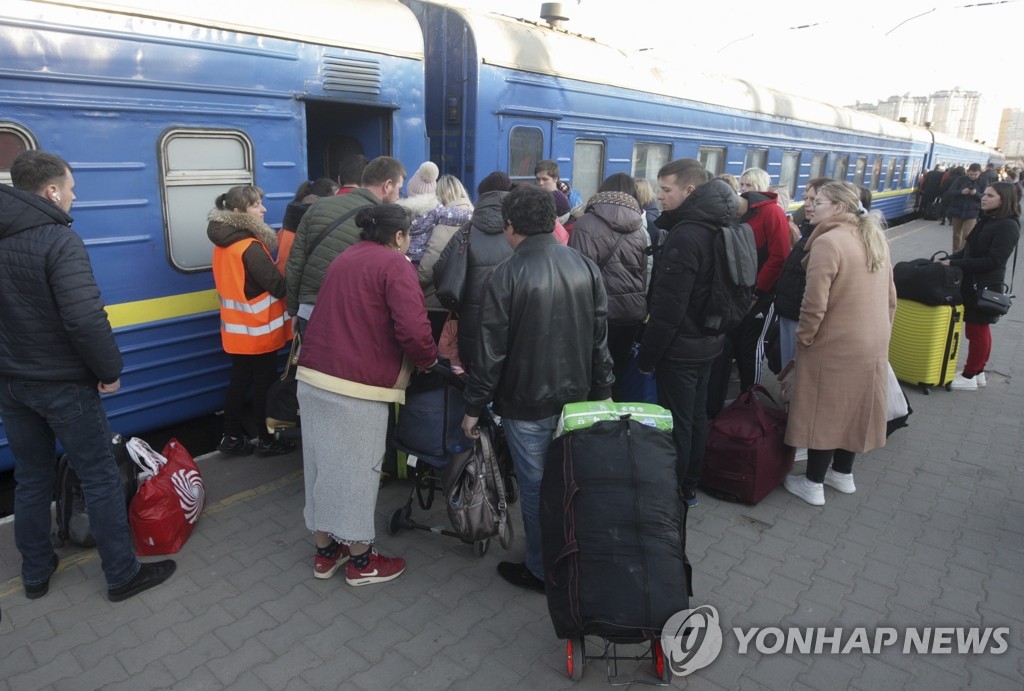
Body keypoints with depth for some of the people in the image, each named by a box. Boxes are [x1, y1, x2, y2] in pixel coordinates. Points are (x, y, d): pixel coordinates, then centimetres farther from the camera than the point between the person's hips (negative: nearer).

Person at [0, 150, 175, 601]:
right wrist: (110, 369, -14)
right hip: (63, 384, -7)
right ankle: (123, 575, 16)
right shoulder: (58, 240, -19)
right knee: (101, 479, 5)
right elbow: (85, 319, -28)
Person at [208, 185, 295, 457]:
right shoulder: (251, 247, -21)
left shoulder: (223, 243, 6)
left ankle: (232, 437, 22)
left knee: (239, 381, 15)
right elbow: (278, 286, -22)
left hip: (237, 328, 8)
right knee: (264, 384, 4)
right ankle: (267, 441, 16)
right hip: (258, 329, -8)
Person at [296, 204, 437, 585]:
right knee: (356, 470, 6)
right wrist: (429, 360, -2)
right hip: (356, 386, -8)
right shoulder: (394, 265, -8)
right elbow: (412, 330, -19)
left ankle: (325, 551, 32)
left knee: (322, 465, 16)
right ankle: (361, 561, 22)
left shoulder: (343, 259, 19)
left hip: (313, 376, 8)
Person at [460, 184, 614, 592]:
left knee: (535, 487, 9)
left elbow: (491, 349, -14)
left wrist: (474, 406, -5)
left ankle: (542, 570, 25)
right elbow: (600, 337, 3)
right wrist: (602, 391, 13)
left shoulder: (508, 274, -15)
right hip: (576, 397, 5)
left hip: (527, 404, -5)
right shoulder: (586, 267, -1)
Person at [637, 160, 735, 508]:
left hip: (681, 348, -10)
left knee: (677, 424, 3)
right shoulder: (714, 227, 7)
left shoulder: (685, 237, -23)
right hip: (707, 342, 10)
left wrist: (646, 355, -15)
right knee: (696, 417, 19)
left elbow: (668, 307, -24)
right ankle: (689, 487, 34)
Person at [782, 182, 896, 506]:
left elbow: (815, 302, -23)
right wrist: (881, 330, 22)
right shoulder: (874, 238, 9)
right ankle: (843, 473, 33)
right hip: (872, 343, 8)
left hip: (834, 345, -8)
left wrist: (803, 337, -9)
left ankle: (813, 484, 14)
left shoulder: (828, 242, -19)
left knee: (823, 410, 3)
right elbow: (891, 296, 14)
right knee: (854, 407, 18)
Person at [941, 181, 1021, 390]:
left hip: (984, 287, -9)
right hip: (972, 283, 9)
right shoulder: (986, 220, 11)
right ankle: (978, 373, 29)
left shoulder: (1008, 226, -16)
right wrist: (948, 259, -2)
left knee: (977, 332, 1)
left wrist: (954, 264, -23)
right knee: (980, 331, 17)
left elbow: (993, 261, -22)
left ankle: (969, 377, 11)